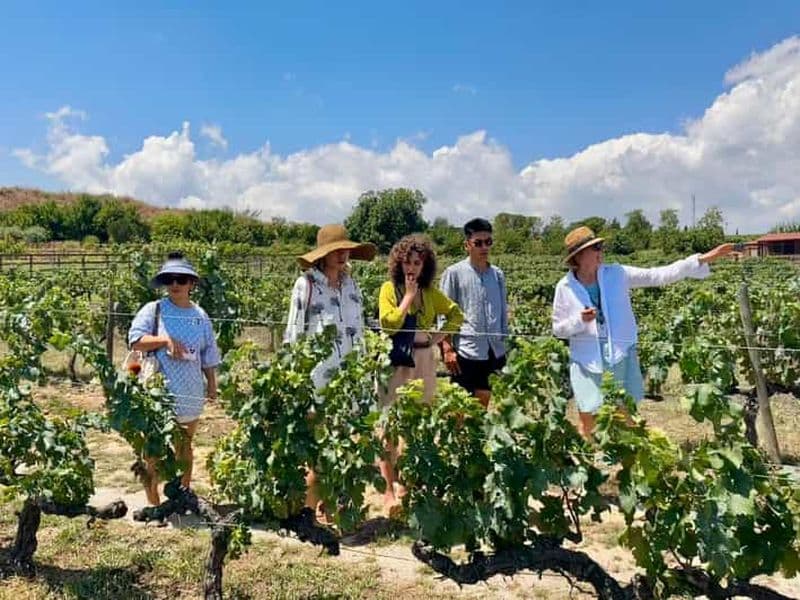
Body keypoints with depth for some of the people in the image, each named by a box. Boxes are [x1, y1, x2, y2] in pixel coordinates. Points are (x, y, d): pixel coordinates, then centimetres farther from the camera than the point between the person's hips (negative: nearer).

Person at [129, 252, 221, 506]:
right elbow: (135, 340, -10)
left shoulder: (200, 316, 7)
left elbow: (208, 356, 12)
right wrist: (165, 339, -19)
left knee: (184, 447, 16)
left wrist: (212, 385, 11)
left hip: (190, 394, 4)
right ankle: (153, 501, 14)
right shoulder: (153, 310, -3)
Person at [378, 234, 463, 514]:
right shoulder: (389, 288, -1)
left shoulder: (430, 292, 9)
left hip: (423, 362, 4)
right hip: (396, 362, -4)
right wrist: (409, 296, -9)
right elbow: (389, 324, -13)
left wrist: (439, 336, 3)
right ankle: (389, 489, 5)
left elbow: (456, 314, 17)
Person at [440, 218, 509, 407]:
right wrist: (447, 349, -10)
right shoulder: (454, 273, -5)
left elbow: (503, 311, 15)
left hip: (494, 351, 4)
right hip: (466, 351, -4)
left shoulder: (498, 274, 8)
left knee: (486, 403, 12)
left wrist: (505, 345, 14)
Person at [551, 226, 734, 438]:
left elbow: (659, 275, -8)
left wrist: (701, 260, -14)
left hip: (621, 356, 1)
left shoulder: (617, 274, -5)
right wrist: (580, 320, -19)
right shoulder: (565, 287, -7)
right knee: (587, 419, 7)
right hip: (587, 360, -1)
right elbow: (558, 329, 0)